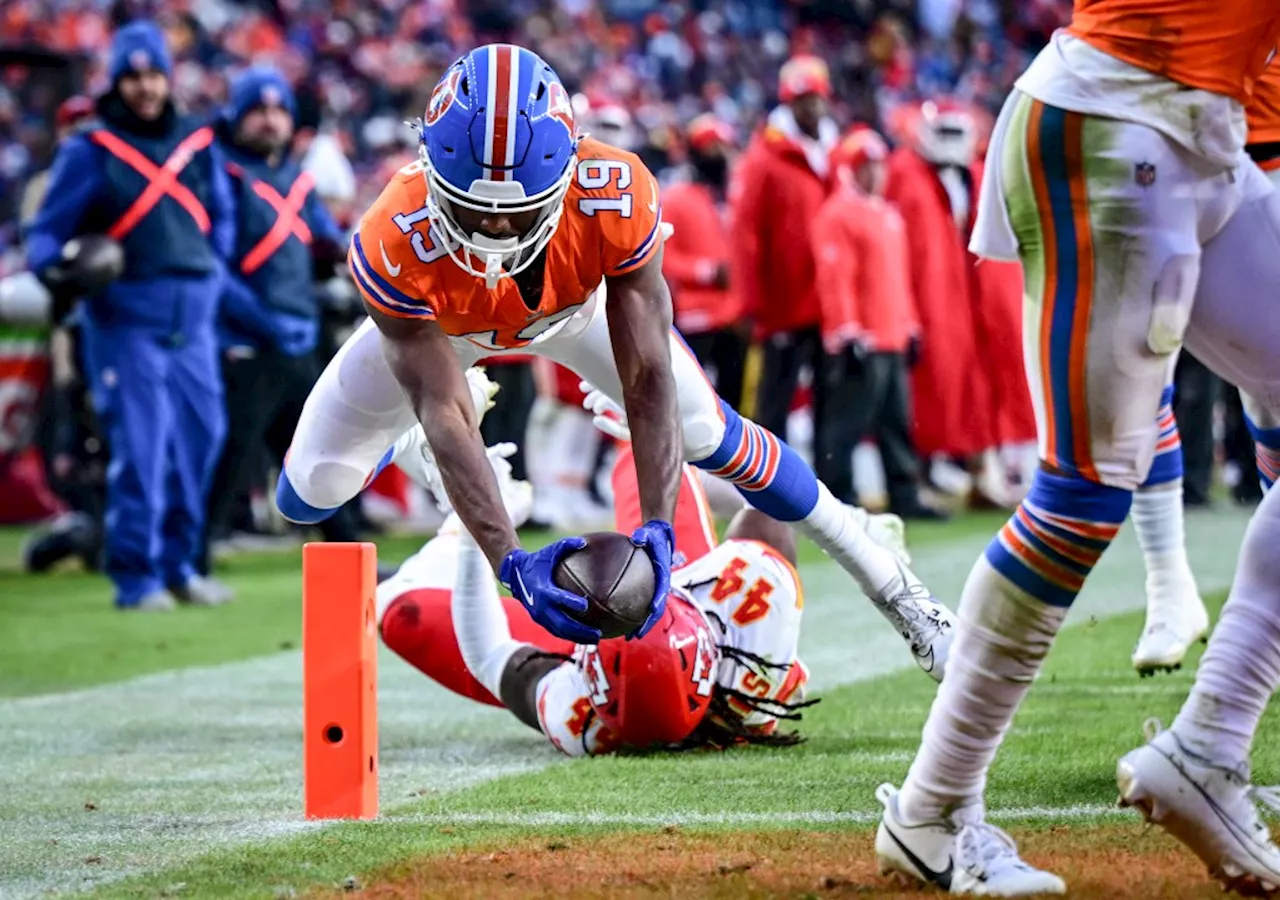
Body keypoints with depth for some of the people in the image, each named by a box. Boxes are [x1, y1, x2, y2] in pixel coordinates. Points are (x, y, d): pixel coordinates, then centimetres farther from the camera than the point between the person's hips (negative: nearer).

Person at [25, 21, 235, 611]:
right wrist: (55, 266, -21)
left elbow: (221, 219, 22)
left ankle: (179, 565, 21)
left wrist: (208, 280, 8)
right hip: (126, 323, -5)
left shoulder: (199, 144, 11)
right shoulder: (90, 151, -1)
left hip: (193, 320, 5)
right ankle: (135, 577, -3)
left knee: (199, 441, 8)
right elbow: (49, 229, -1)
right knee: (139, 448, -9)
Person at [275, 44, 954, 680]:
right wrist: (510, 562, -51)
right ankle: (399, 451, 39)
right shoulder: (395, 249, -45)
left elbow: (649, 378, -38)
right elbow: (443, 411, -41)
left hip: (578, 304, 0)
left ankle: (891, 587, 16)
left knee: (710, 434, -3)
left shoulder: (616, 198, -42)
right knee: (308, 495, 1)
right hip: (434, 322, 0)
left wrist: (656, 528, -48)